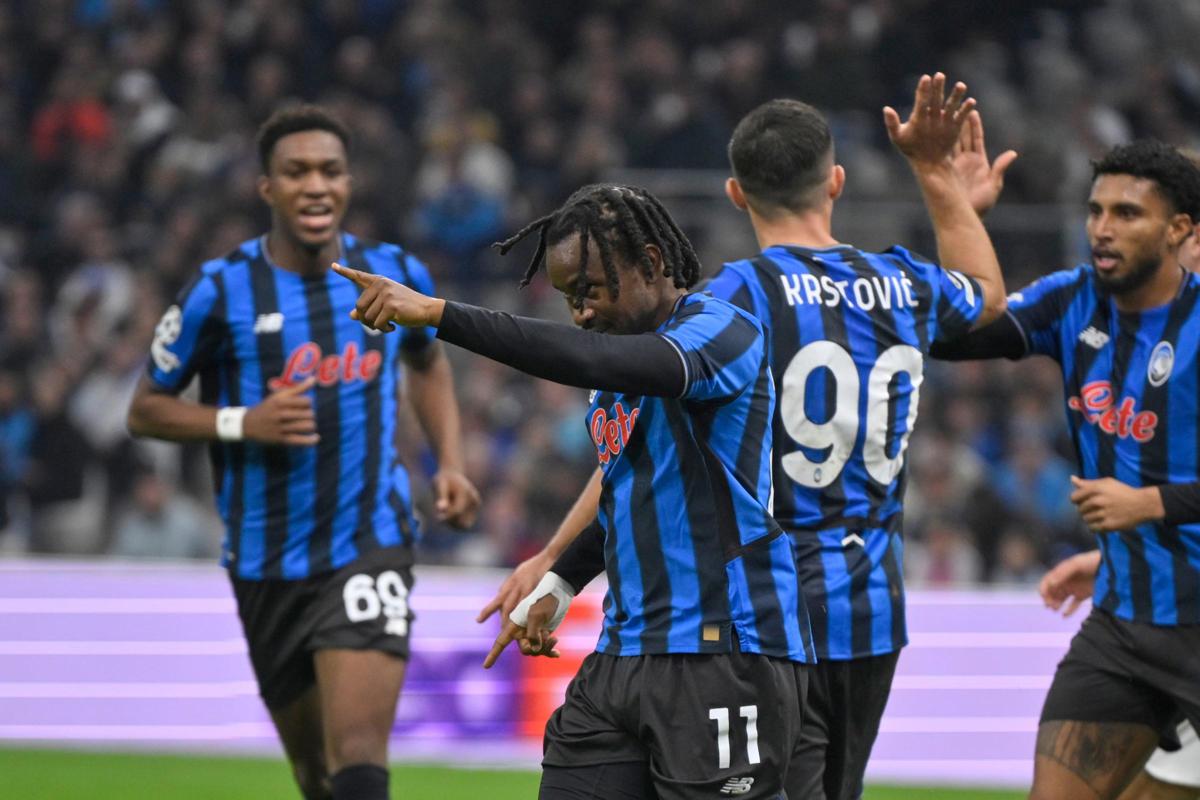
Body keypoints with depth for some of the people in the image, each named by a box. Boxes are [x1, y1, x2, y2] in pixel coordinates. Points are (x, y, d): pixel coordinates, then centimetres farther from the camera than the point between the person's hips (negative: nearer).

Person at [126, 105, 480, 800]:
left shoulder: (395, 274, 2)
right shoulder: (221, 292, -7)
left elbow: (428, 363, 24)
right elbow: (147, 410, 1)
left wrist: (450, 463, 9)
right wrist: (242, 422, -16)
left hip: (370, 545, 0)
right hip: (269, 563, 1)